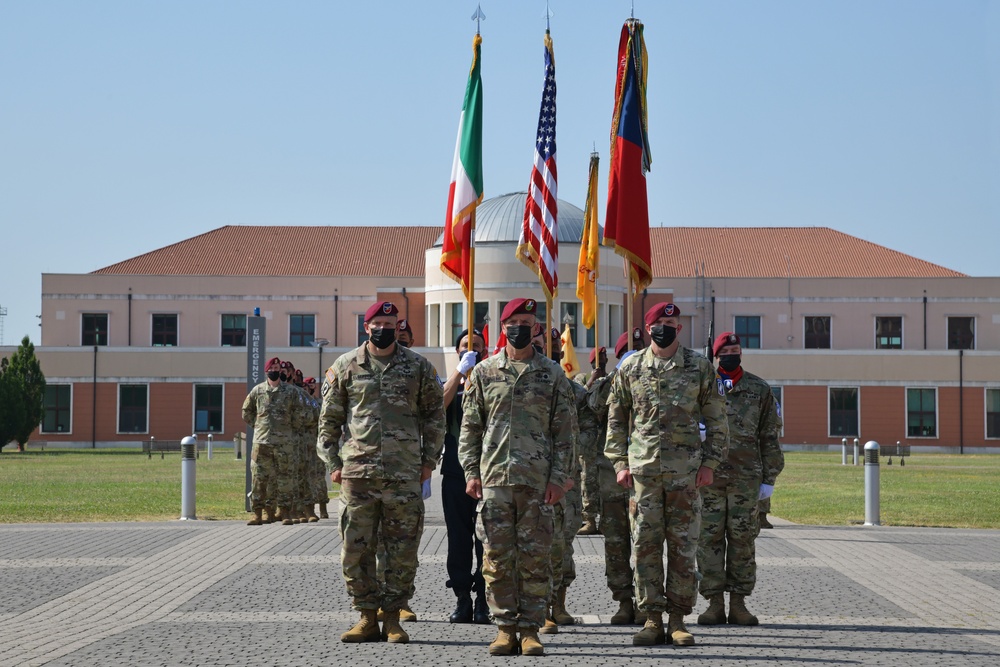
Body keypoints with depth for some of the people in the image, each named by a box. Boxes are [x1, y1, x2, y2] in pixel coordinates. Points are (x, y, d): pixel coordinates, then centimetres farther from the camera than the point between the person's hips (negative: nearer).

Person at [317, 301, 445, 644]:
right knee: (356, 550, 1)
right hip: (357, 472, 0)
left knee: (402, 552, 1)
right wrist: (332, 463, 4)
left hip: (405, 475, 0)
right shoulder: (345, 367, 7)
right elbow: (329, 419, 11)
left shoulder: (418, 367, 7)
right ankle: (367, 617, 11)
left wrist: (429, 460, 6)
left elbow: (435, 415, 12)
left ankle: (393, 618, 11)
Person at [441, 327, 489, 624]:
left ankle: (483, 600, -2)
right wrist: (461, 370, -13)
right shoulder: (450, 383, 15)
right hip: (455, 469, 2)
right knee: (458, 538, 2)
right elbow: (440, 403, -8)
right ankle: (462, 600, 7)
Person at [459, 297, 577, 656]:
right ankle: (505, 628, 7)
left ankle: (530, 629, 6)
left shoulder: (552, 374, 6)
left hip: (537, 479, -1)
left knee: (534, 557, 0)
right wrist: (471, 472, 1)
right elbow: (470, 427, 10)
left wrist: (558, 477, -3)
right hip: (493, 478, 1)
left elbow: (565, 431, 5)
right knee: (497, 557, 0)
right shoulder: (483, 372, 9)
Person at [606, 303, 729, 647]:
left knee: (683, 546, 1)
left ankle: (678, 618, 9)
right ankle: (652, 618, 8)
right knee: (645, 545, 1)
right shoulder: (630, 368, 7)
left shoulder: (700, 367, 4)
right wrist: (620, 463, 3)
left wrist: (710, 463, -1)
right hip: (642, 470, 1)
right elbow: (616, 419, 11)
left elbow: (716, 419, 6)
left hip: (685, 471, -1)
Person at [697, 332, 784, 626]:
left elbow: (770, 437, 10)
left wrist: (769, 478, 4)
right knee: (710, 538, 0)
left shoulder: (759, 389, 9)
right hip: (708, 476, 0)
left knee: (743, 539, 2)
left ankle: (738, 603, 8)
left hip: (746, 477, 0)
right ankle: (714, 602, 5)